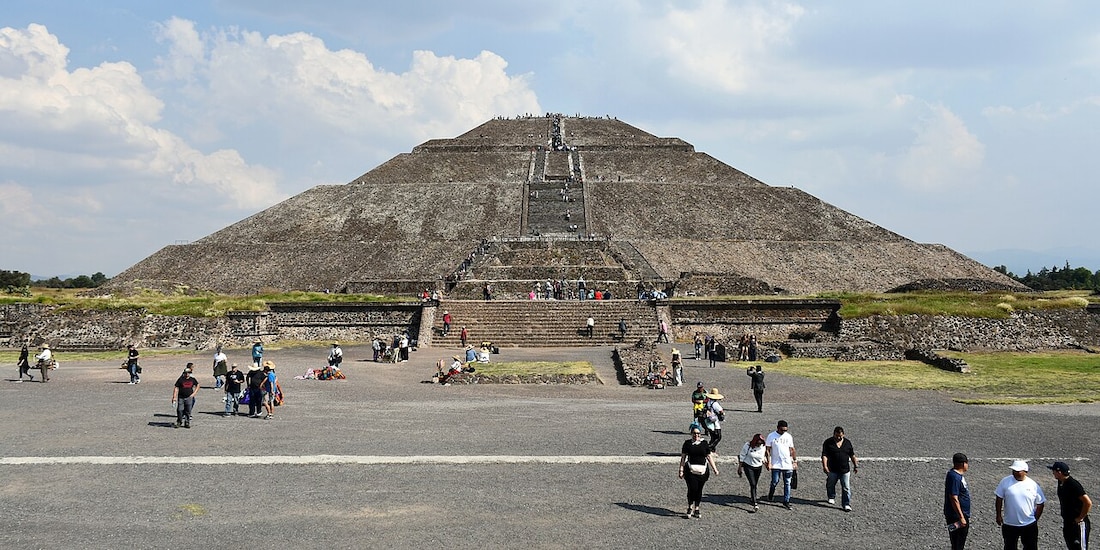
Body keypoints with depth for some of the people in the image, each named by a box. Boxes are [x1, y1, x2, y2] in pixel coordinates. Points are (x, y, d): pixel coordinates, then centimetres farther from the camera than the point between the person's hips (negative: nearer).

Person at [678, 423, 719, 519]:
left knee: (699, 490, 6)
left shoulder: (704, 443, 9)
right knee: (692, 488, -12)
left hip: (702, 470, 2)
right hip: (691, 470, -2)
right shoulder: (687, 443, 4)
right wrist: (681, 470, 0)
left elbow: (709, 457, 12)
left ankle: (696, 509, 19)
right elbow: (683, 457, 5)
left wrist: (715, 469, 9)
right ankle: (690, 508, 6)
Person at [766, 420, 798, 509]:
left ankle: (786, 502, 8)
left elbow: (792, 450, 14)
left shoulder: (789, 436, 7)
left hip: (787, 464, 3)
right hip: (776, 464, -3)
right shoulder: (771, 436, -4)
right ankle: (770, 496, 25)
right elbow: (767, 450, -3)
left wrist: (795, 461, 9)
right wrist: (769, 462, -10)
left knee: (787, 483, 2)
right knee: (775, 481, -2)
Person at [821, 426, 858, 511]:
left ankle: (846, 504, 0)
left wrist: (855, 465, 15)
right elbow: (824, 455, -9)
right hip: (832, 470, -1)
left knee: (846, 488, -4)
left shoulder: (847, 442, 6)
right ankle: (831, 498, 41)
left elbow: (852, 455, 15)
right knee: (830, 485, 15)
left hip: (845, 470, 1)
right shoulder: (828, 442, -3)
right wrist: (825, 466, -20)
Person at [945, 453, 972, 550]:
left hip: (962, 515, 10)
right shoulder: (954, 477, -22)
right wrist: (961, 517, -24)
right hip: (956, 517, -10)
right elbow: (954, 499, -25)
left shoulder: (958, 475, 11)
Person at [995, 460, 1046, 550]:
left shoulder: (1033, 485, -7)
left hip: (1029, 524, 0)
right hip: (1009, 524, 0)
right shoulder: (1005, 482, -7)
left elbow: (1040, 504, 2)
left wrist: (1035, 520, 2)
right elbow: (999, 499, 1)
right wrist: (999, 515, 0)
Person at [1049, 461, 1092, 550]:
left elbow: (1088, 503, -28)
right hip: (1067, 522, 9)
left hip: (1078, 523, -9)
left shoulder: (1073, 485, -25)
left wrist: (1080, 518, -18)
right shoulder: (1061, 482, 3)